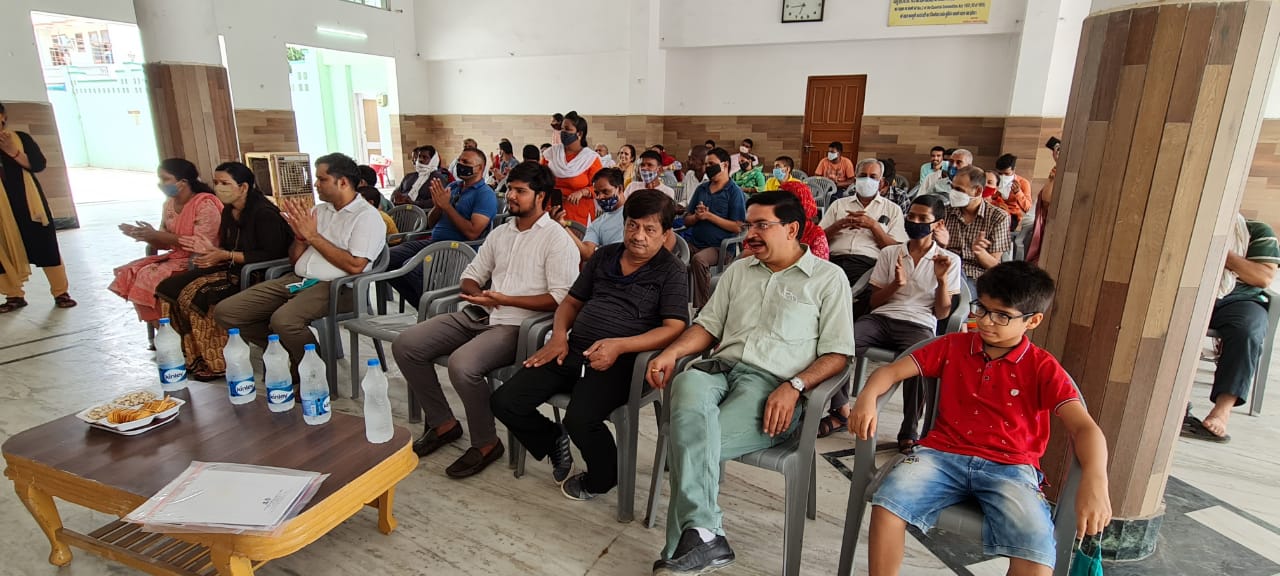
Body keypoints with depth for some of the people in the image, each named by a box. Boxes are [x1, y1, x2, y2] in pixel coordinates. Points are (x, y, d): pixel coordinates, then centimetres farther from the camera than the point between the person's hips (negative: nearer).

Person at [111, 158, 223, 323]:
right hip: (176, 256, 9)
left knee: (152, 277, -22)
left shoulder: (205, 204, -16)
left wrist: (156, 235, -20)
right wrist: (145, 235, -8)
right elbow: (166, 243, 13)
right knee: (131, 273, -7)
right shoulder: (169, 204, 10)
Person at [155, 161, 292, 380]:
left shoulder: (264, 214, -16)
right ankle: (194, 357, 6)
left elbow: (271, 256, -21)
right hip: (232, 270, 10)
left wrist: (226, 256, -19)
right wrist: (211, 249, -3)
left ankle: (218, 363, -8)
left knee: (196, 295, -23)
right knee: (169, 288, -1)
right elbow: (227, 249, 19)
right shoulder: (229, 211, 12)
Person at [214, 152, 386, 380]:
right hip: (297, 279, 8)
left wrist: (313, 236, -11)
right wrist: (300, 235, -2)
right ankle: (288, 354, 9)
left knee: (283, 319, -34)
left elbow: (355, 266, -18)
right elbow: (295, 259, 20)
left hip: (333, 286, -8)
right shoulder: (318, 210, 17)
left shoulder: (367, 216, -5)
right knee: (226, 312, -2)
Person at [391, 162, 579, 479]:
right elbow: (471, 275, 22)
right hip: (478, 316, 8)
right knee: (405, 345, -3)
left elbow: (561, 298, -15)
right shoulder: (500, 233, 18)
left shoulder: (557, 239, -6)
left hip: (516, 324, -8)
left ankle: (485, 443, -6)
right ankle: (442, 423, 11)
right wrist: (477, 293, -2)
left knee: (462, 365, -33)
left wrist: (504, 300, -18)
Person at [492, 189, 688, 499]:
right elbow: (572, 301, 23)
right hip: (573, 349, 6)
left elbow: (674, 329, -11)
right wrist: (559, 335, 2)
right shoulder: (604, 256, 18)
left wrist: (619, 345, -22)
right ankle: (554, 442, 23)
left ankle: (601, 479, 5)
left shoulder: (672, 271, 1)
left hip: (618, 360, -5)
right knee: (504, 402, -7)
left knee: (580, 420, -31)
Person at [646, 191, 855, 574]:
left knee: (689, 441, -29)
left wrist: (793, 387, -16)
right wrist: (672, 353, 1)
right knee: (688, 387, -35)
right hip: (720, 367, 4)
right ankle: (703, 536, -35)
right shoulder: (738, 270, 23)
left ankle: (687, 542, -13)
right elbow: (708, 325, 21)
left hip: (773, 385, -4)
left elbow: (838, 354, 1)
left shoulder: (828, 278, 8)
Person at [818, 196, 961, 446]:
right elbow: (873, 302, 12)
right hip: (882, 318, 2)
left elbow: (941, 314, 6)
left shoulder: (949, 260, 11)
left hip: (919, 325, -2)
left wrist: (942, 279, -8)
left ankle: (910, 432, -16)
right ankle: (841, 411, -11)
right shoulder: (889, 252, 16)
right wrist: (895, 284, -6)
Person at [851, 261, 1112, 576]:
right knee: (887, 503, -26)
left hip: (1008, 467, -1)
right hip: (943, 454, 1)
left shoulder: (1043, 368, 3)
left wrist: (1094, 482, -28)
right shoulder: (953, 346, 9)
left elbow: (1084, 427, -8)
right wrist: (867, 396, -19)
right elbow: (892, 370, 4)